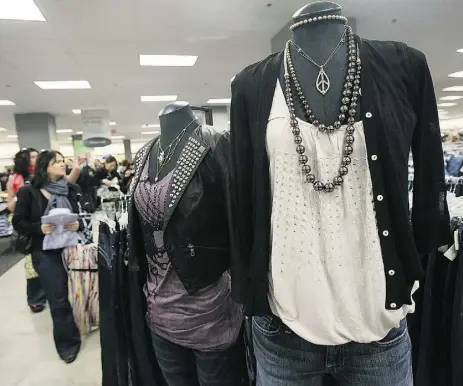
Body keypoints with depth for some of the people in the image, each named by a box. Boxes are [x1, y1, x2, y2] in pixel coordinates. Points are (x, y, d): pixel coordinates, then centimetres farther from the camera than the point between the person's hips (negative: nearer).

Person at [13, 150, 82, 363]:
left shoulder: (70, 189, 3)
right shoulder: (29, 192, -6)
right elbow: (18, 223, -4)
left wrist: (78, 224, -12)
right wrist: (39, 228, -20)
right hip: (46, 253, -3)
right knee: (59, 299, 3)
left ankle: (68, 338, 37)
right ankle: (67, 342, 22)